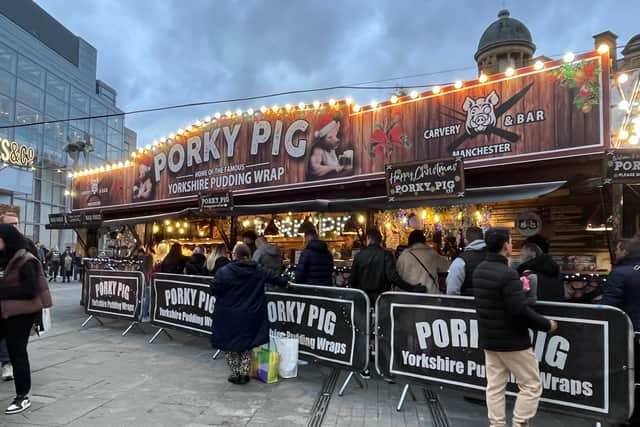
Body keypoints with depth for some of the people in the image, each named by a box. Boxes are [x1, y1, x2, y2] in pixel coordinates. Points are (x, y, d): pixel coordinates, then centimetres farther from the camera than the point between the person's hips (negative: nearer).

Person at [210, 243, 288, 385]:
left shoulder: (224, 271, -14)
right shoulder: (258, 271, -3)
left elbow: (214, 290, -12)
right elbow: (274, 278, 10)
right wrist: (285, 281, 31)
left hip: (229, 317, -2)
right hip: (250, 317, 3)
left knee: (230, 345, 14)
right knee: (246, 345, 18)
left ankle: (235, 374, 19)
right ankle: (244, 373, 18)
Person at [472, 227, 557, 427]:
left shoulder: (478, 270, 3)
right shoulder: (507, 274, -24)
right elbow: (521, 311, -25)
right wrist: (546, 324, -9)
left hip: (488, 338, 8)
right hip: (512, 340, -8)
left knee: (494, 386, 13)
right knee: (531, 386, 9)